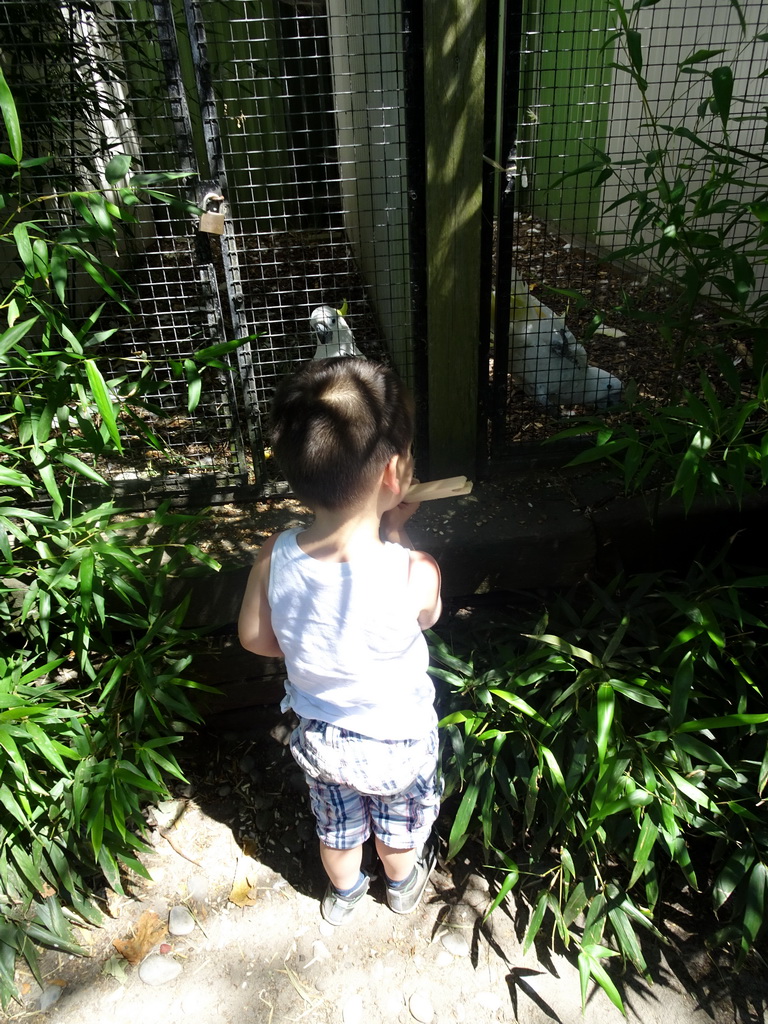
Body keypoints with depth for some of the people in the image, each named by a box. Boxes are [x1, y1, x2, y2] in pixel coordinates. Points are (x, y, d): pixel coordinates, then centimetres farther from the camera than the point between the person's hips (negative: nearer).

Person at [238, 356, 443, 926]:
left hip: (317, 733, 3)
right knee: (400, 825, 31)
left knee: (337, 825, 32)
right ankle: (403, 886, 61)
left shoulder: (276, 558, -28)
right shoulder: (415, 572, -37)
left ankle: (344, 893, 61)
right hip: (398, 740, -2)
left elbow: (255, 638, -10)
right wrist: (396, 531, -13)